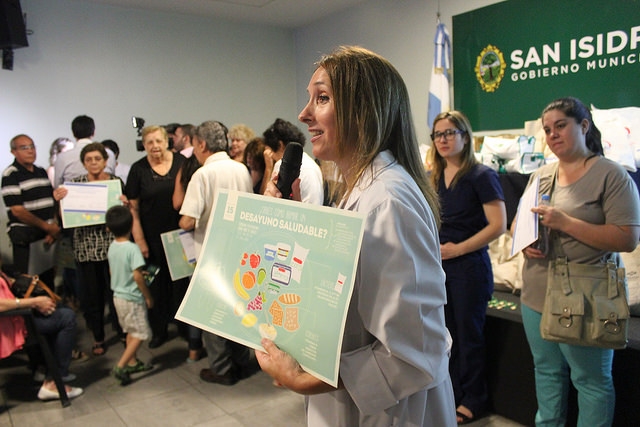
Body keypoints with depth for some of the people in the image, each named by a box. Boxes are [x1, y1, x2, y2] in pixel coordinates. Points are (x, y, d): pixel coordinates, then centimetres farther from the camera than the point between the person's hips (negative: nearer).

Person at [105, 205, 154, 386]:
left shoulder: (112, 247, 1)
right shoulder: (132, 248, -22)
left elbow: (112, 271, 12)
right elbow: (137, 276, -23)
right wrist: (148, 296, -13)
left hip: (118, 295, 8)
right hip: (132, 298, -8)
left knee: (131, 331, 21)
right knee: (140, 334, 1)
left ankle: (132, 362, 31)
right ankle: (120, 367, -5)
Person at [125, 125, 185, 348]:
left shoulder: (181, 162, -1)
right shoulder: (138, 169, -1)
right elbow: (133, 208, -1)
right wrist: (139, 240, -6)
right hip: (153, 237, 0)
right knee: (157, 284, 9)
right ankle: (159, 330, 25)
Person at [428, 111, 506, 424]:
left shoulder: (481, 176, -10)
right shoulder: (434, 178, 8)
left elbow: (498, 225, -15)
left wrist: (457, 248, -16)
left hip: (468, 266, -6)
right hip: (439, 266, 6)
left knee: (469, 335, 7)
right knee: (445, 333, 15)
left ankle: (473, 401, 26)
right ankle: (451, 394, 32)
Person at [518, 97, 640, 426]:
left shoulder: (611, 175, -9)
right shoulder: (540, 176, 9)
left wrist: (566, 222, -22)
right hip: (536, 296, 6)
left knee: (591, 380, 10)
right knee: (547, 371, 20)